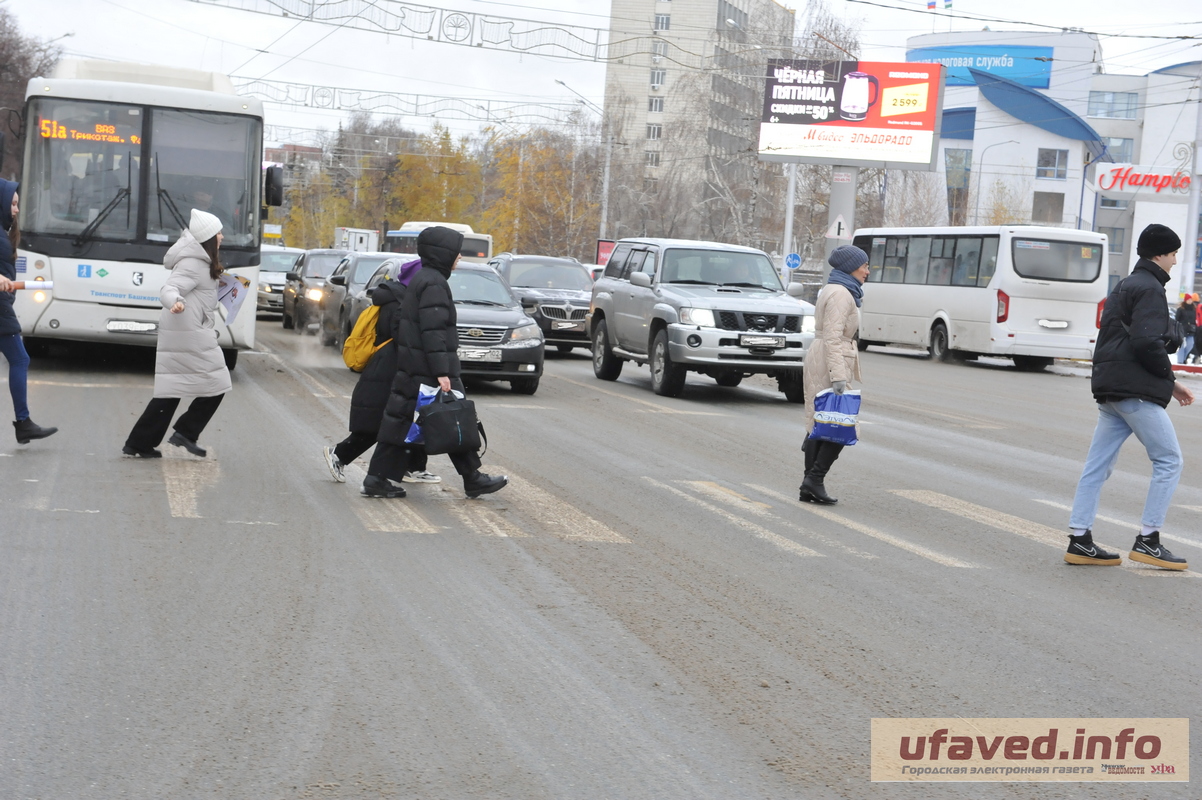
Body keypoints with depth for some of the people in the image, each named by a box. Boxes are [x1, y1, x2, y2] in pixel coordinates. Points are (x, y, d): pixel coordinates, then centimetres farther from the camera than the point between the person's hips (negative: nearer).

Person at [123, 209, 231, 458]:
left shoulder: (197, 261, 15)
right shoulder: (193, 265, -15)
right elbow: (168, 290, -28)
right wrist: (175, 303, -50)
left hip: (175, 335, 10)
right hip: (190, 335, -10)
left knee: (170, 391, 10)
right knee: (215, 384, 0)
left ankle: (139, 444, 8)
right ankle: (185, 433, 0)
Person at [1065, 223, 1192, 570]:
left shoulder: (1124, 286, 22)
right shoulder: (1150, 289, -10)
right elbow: (1147, 343, -21)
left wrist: (1168, 382, 19)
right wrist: (1169, 376, -4)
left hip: (1111, 390, 10)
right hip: (1136, 391, -10)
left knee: (1098, 464, 7)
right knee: (1169, 460, -1)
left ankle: (1080, 540, 7)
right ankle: (1148, 540, -1)